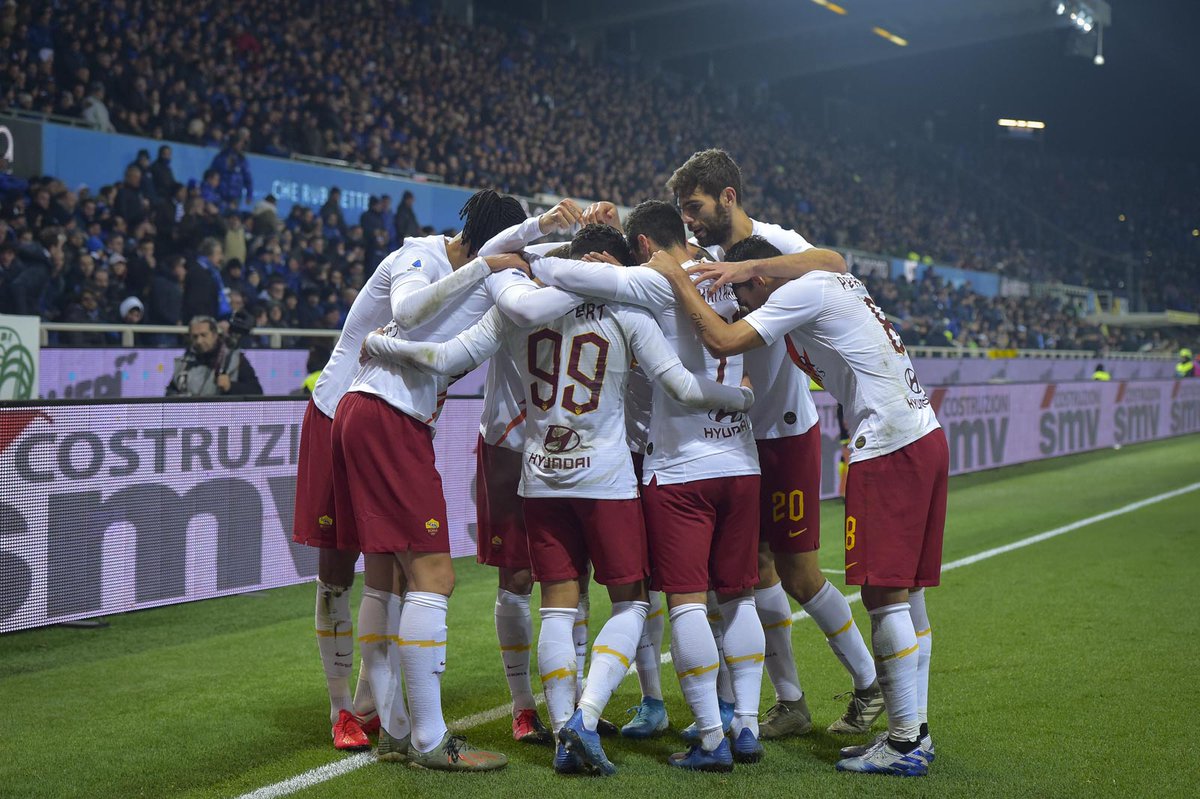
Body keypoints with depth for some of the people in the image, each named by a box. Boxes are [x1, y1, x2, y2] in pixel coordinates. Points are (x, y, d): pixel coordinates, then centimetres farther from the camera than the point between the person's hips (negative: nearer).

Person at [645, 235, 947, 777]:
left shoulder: (802, 292, -9)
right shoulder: (838, 282, 18)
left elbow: (723, 342, -15)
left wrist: (676, 277, -6)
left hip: (890, 449, -10)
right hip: (925, 436, 10)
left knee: (884, 595, -7)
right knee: (905, 595, 12)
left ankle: (905, 744, -4)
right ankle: (914, 730, 17)